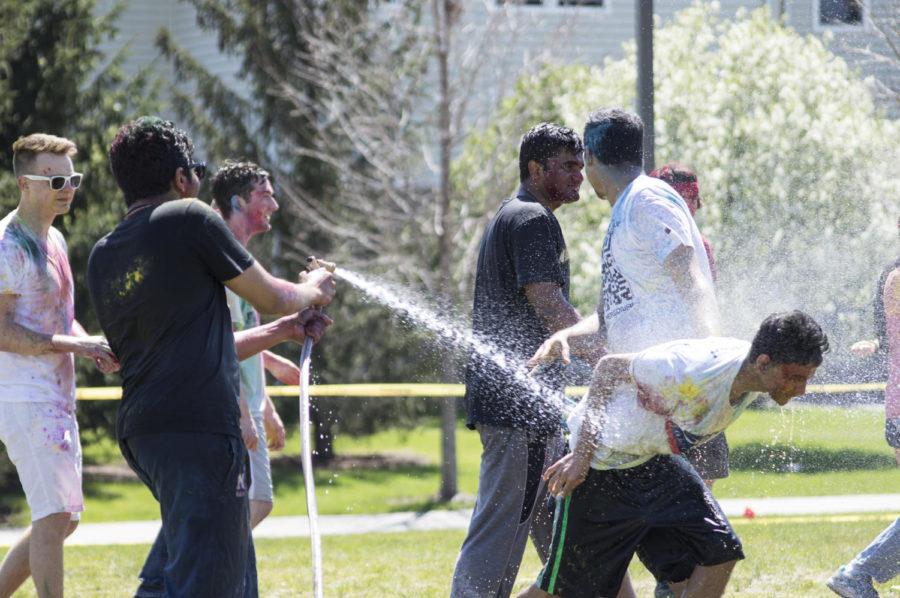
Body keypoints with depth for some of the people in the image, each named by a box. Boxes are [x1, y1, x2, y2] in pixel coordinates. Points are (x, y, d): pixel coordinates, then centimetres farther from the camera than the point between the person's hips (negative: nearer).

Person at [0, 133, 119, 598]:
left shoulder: (54, 240, 17)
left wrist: (94, 348, 6)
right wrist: (73, 345, -21)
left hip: (57, 398, 10)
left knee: (62, 519, 14)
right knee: (54, 516, -12)